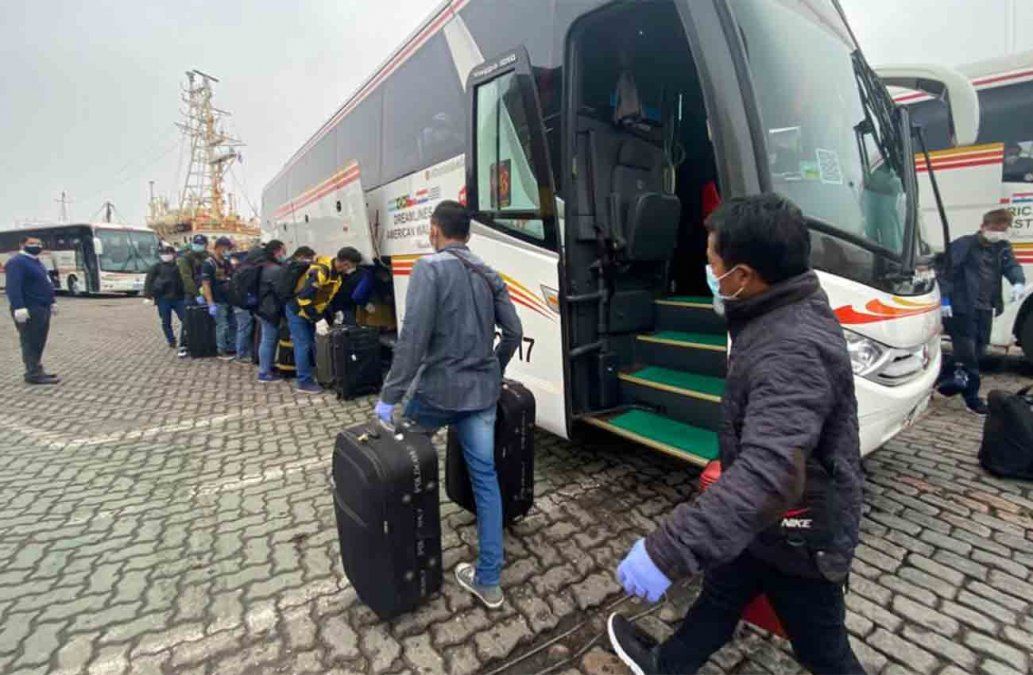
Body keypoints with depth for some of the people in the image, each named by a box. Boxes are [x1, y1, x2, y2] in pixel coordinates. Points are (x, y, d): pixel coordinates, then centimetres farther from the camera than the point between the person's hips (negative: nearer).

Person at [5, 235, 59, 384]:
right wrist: (19, 308, -31)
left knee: (39, 342, 15)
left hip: (42, 309, 10)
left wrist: (51, 303, 26)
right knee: (31, 343, -6)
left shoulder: (36, 261, 17)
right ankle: (34, 374, -3)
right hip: (30, 311, -10)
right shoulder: (17, 262, -14)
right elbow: (13, 287, -23)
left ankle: (36, 371, 24)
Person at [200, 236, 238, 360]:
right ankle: (222, 351, 11)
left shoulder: (227, 262, 9)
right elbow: (205, 284, -15)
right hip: (218, 302, -7)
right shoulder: (208, 264, -12)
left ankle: (232, 348, 25)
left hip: (229, 299, 7)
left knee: (233, 324, 12)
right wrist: (210, 304, -21)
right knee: (222, 326, -1)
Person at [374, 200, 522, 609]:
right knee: (485, 477, 10)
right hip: (482, 393, 5)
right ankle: (488, 581, 19)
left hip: (437, 390, -5)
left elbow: (413, 337, -20)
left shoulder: (430, 268, -11)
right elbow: (513, 332, 9)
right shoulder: (489, 275, 8)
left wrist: (389, 396, -15)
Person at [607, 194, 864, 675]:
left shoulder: (792, 351, -36)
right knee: (720, 593, 24)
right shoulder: (789, 313, -2)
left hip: (799, 536, -8)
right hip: (771, 521, 9)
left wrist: (667, 550, -49)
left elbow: (770, 476, -47)